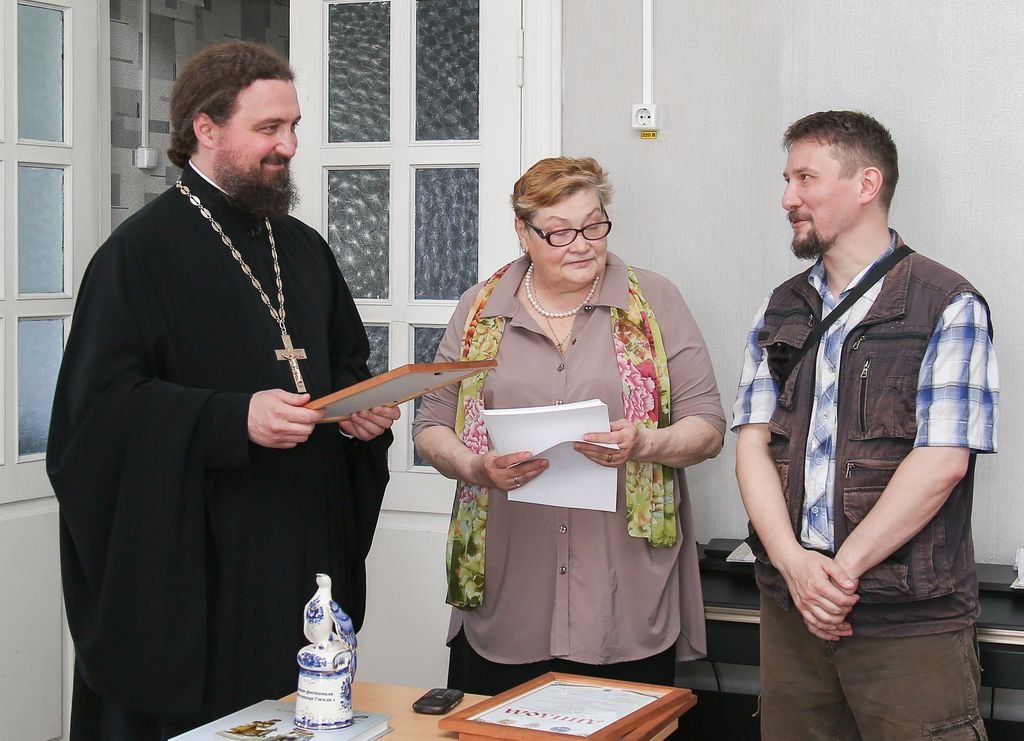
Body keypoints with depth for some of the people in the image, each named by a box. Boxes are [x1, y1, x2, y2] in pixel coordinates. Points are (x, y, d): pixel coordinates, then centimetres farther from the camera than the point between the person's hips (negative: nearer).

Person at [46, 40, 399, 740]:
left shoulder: (305, 250, 14)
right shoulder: (141, 251, -7)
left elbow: (349, 361, 24)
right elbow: (101, 405, -14)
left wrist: (365, 409, 2)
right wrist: (234, 419, -25)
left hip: (305, 558, 6)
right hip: (189, 564, -6)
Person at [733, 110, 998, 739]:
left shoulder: (949, 306, -4)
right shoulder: (781, 310, 13)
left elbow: (941, 462, -13)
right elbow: (753, 443, 4)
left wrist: (842, 568, -14)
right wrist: (794, 562, -11)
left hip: (909, 621, -5)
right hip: (791, 610, 5)